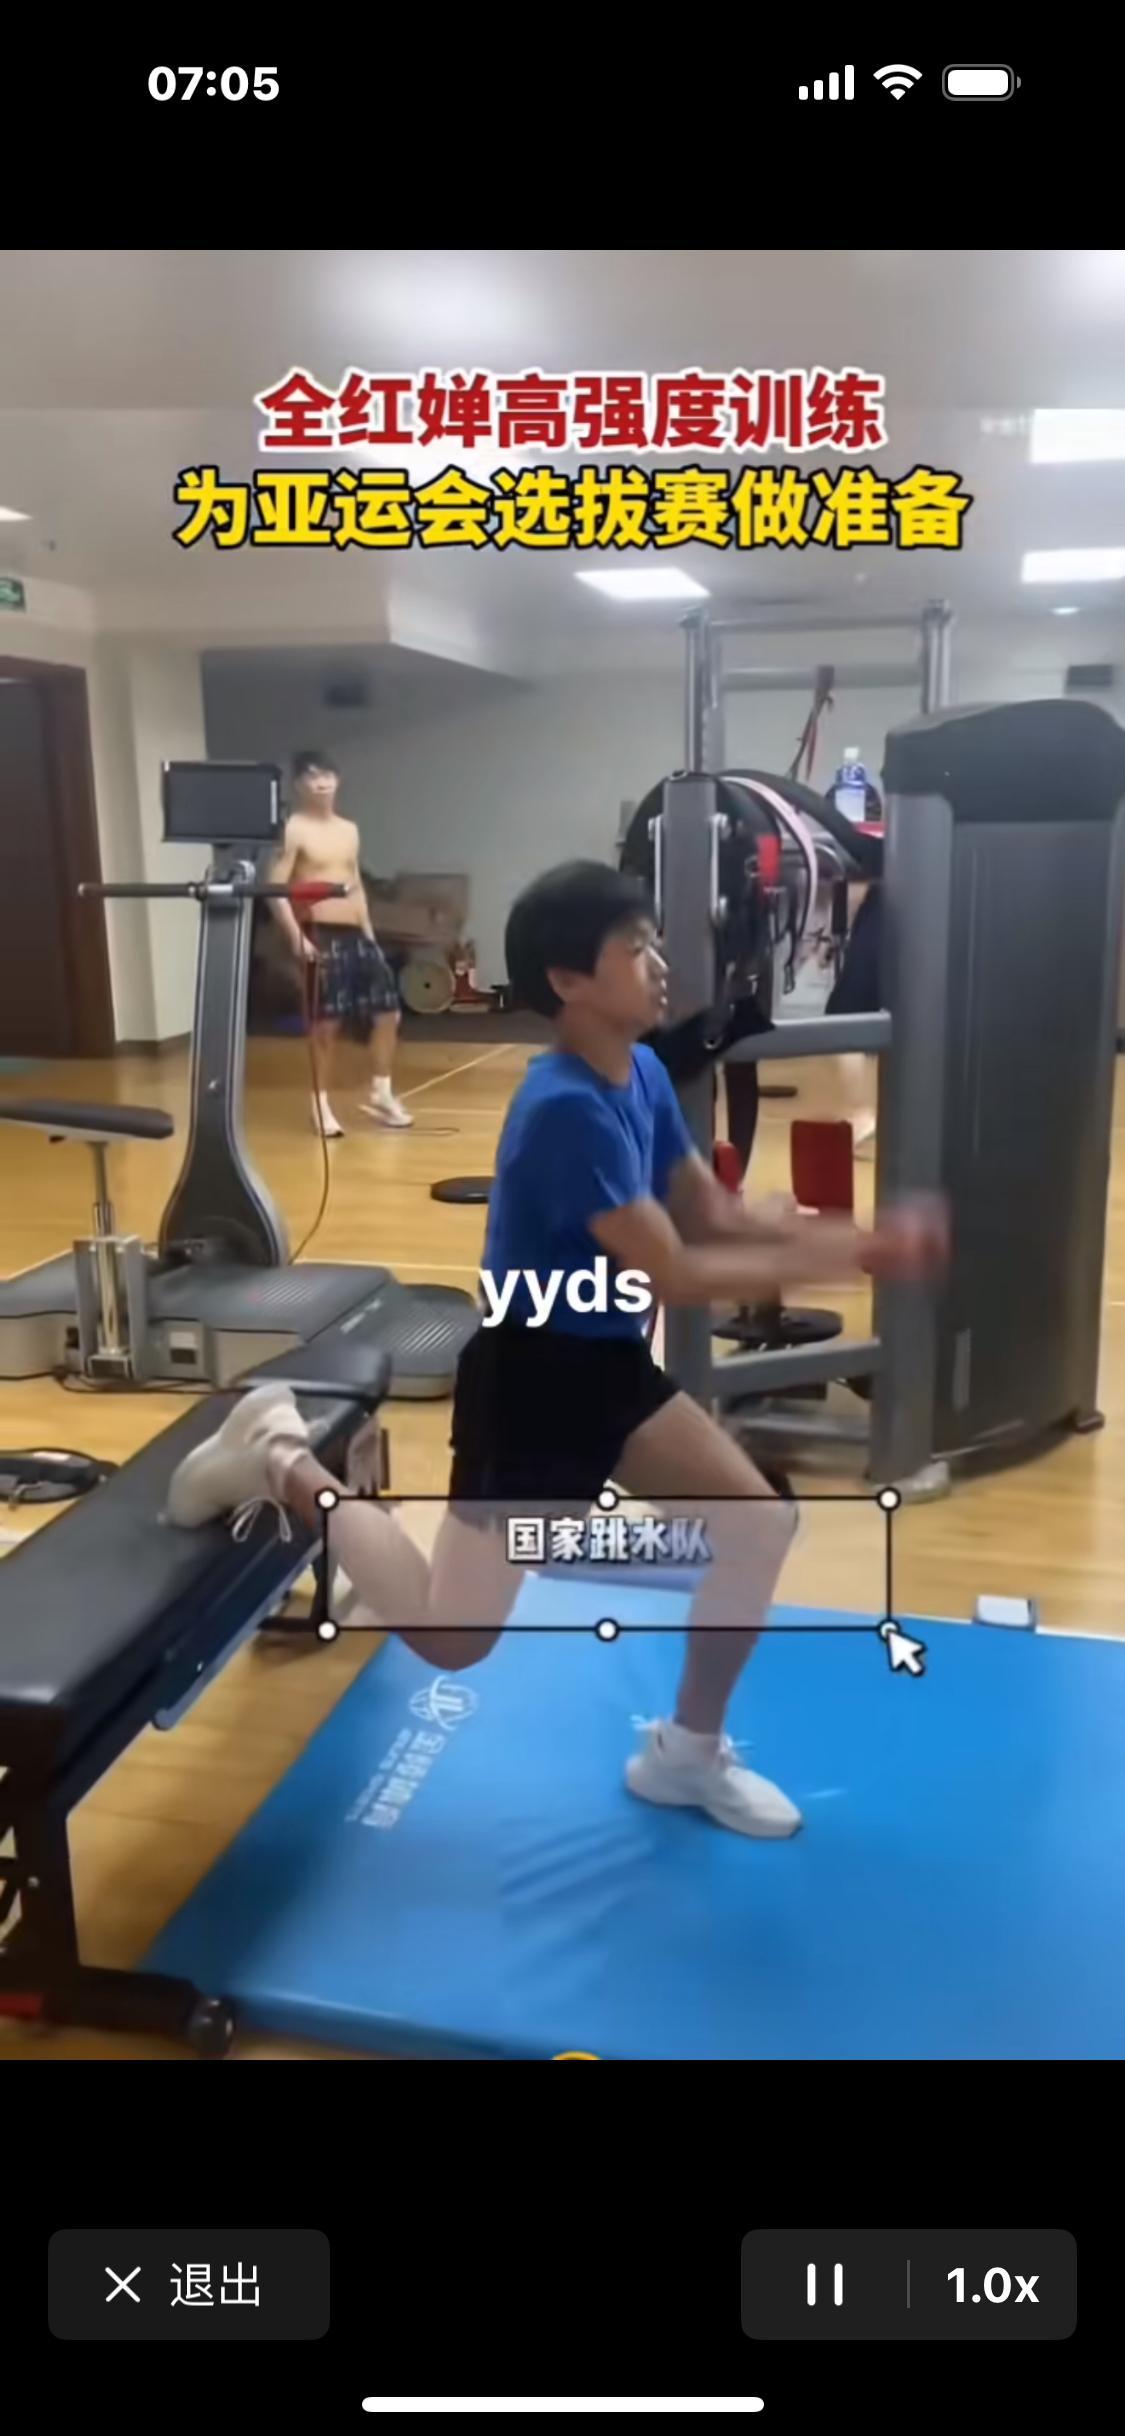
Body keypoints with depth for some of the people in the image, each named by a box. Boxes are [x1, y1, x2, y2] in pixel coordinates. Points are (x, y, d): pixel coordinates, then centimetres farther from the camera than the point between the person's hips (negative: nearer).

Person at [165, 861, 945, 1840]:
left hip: (611, 1364, 9)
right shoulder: (567, 1108, -27)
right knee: (452, 1637, 1)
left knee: (759, 1525, 4)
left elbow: (717, 1214, 4)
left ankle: (688, 1751, 22)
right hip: (530, 1375, -9)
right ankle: (284, 1463, 19)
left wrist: (856, 1235, -9)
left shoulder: (642, 1073, 1)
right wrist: (842, 1260, -23)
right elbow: (673, 1274, -27)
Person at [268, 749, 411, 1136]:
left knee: (387, 1012, 4)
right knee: (327, 1023, -4)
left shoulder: (349, 830, 15)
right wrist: (296, 936, -21)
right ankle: (322, 1105, 9)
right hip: (320, 936, -7)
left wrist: (369, 934, 15)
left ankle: (380, 1093, 18)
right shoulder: (294, 830, -6)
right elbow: (276, 888, -12)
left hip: (355, 934, 7)